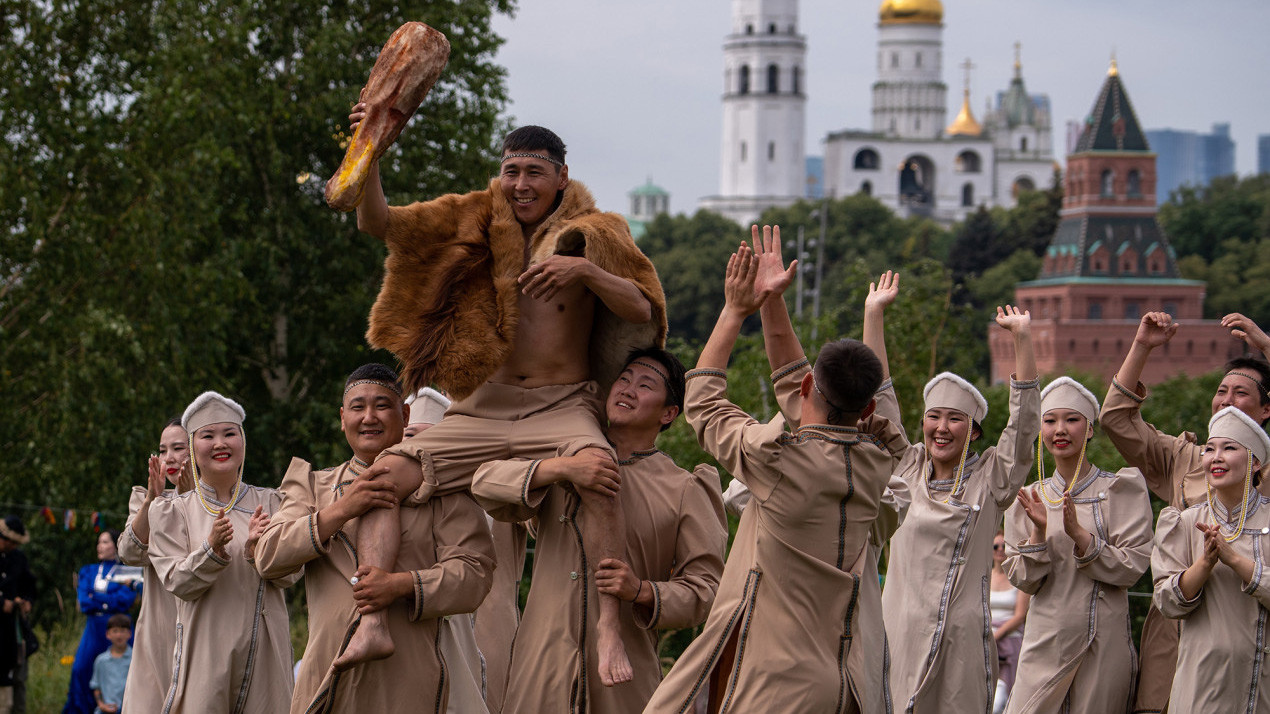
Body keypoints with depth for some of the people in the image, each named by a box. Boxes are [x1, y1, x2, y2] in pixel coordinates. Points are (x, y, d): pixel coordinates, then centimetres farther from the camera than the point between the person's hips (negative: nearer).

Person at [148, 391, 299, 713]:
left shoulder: (269, 503, 9)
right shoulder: (172, 511, 6)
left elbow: (289, 574, 0)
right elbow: (177, 583, -5)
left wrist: (257, 549, -19)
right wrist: (212, 549, -22)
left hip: (262, 648, 1)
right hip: (205, 647, -1)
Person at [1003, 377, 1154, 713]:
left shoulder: (1122, 488, 1)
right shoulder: (1030, 498, 9)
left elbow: (1132, 567, -7)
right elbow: (1024, 581, 5)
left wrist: (1079, 535, -19)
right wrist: (1039, 532, -11)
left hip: (1103, 645, -2)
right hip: (1045, 643, 2)